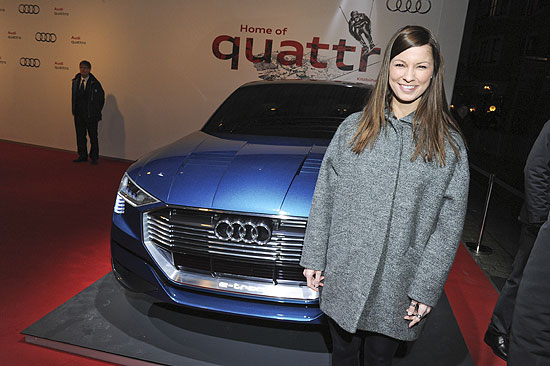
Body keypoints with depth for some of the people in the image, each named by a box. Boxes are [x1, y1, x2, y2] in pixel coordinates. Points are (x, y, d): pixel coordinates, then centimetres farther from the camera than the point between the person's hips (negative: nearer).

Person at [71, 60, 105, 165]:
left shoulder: (95, 83, -6)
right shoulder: (75, 81, 9)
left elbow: (101, 98, -3)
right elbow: (73, 96, 17)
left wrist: (96, 112, -4)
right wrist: (75, 110, 11)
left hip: (91, 115, -5)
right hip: (78, 114, 5)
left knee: (93, 136, 1)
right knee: (80, 136, 10)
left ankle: (94, 157, 10)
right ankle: (82, 156, 22)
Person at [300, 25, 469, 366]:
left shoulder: (449, 144, -4)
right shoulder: (353, 127, 0)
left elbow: (449, 225, -4)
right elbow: (324, 197, 1)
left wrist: (426, 289, -7)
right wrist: (314, 258, 0)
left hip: (397, 287, -1)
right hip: (343, 277, 1)